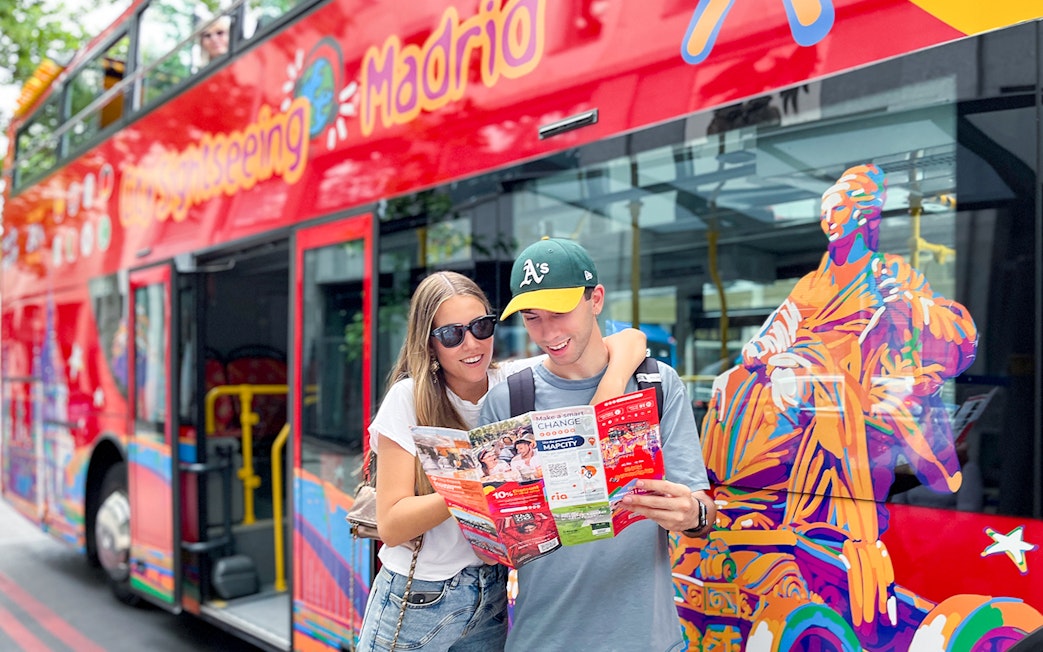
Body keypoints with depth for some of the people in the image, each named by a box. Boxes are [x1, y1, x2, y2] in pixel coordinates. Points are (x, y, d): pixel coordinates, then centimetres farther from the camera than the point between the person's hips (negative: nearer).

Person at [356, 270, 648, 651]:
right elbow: (391, 526, -18)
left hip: (491, 598, 3)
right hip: (417, 602, -3)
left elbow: (629, 340, -10)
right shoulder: (409, 399, -15)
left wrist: (610, 388, -30)